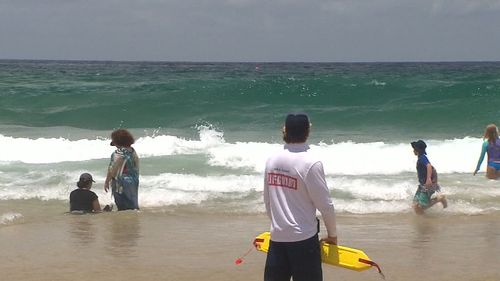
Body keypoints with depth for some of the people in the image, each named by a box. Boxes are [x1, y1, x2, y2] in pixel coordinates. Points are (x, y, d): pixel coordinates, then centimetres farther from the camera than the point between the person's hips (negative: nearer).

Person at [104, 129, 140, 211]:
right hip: (133, 182, 7)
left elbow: (112, 169, -15)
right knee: (133, 205, 14)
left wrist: (107, 181, -5)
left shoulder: (118, 153, -17)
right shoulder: (133, 151, 6)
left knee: (123, 208, -2)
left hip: (121, 184, -7)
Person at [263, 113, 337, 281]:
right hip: (303, 238, -5)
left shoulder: (272, 161, 2)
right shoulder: (311, 164, -14)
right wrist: (332, 234, 4)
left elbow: (267, 201, 10)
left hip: (277, 236, 5)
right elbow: (325, 204, -10)